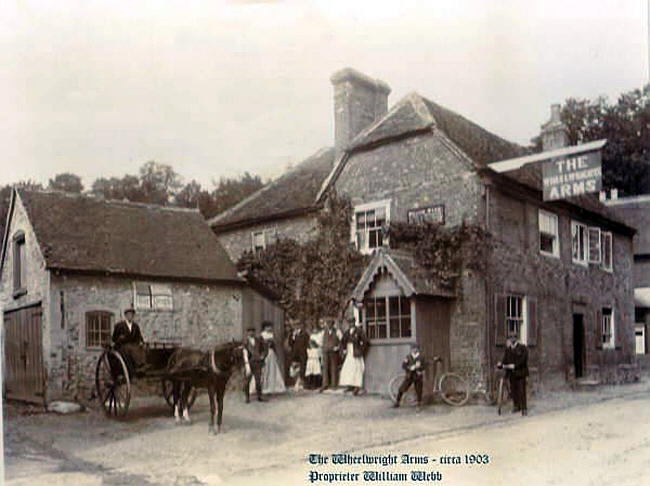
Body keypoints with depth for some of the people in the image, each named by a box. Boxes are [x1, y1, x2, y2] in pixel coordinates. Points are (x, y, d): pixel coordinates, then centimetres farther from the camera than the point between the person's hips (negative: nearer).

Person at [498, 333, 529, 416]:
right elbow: (505, 359, 3)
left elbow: (523, 359, -14)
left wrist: (515, 365, -26)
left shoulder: (522, 348, -5)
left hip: (520, 372, -4)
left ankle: (524, 408, 1)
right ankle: (516, 406, 22)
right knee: (513, 390, 8)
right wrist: (501, 364, -18)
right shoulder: (507, 349, 9)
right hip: (511, 373, 4)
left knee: (521, 390, -6)